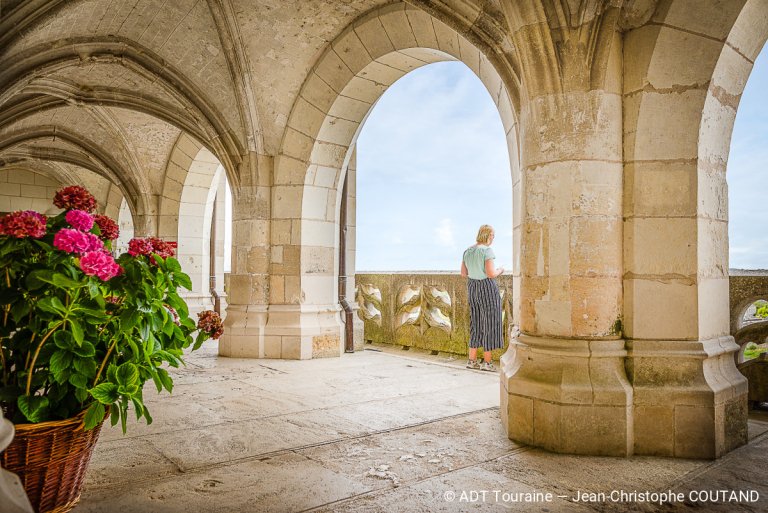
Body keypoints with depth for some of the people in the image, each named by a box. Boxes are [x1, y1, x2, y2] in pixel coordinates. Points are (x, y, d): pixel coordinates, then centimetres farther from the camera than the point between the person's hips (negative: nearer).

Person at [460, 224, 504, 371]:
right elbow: (491, 273, -21)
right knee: (489, 324, 1)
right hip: (488, 289, -7)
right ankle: (487, 362, 5)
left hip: (473, 288, 7)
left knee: (476, 324, 13)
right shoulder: (487, 251, -16)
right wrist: (500, 271, 0)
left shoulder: (468, 251, 6)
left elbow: (463, 273, 9)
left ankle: (472, 360, 13)